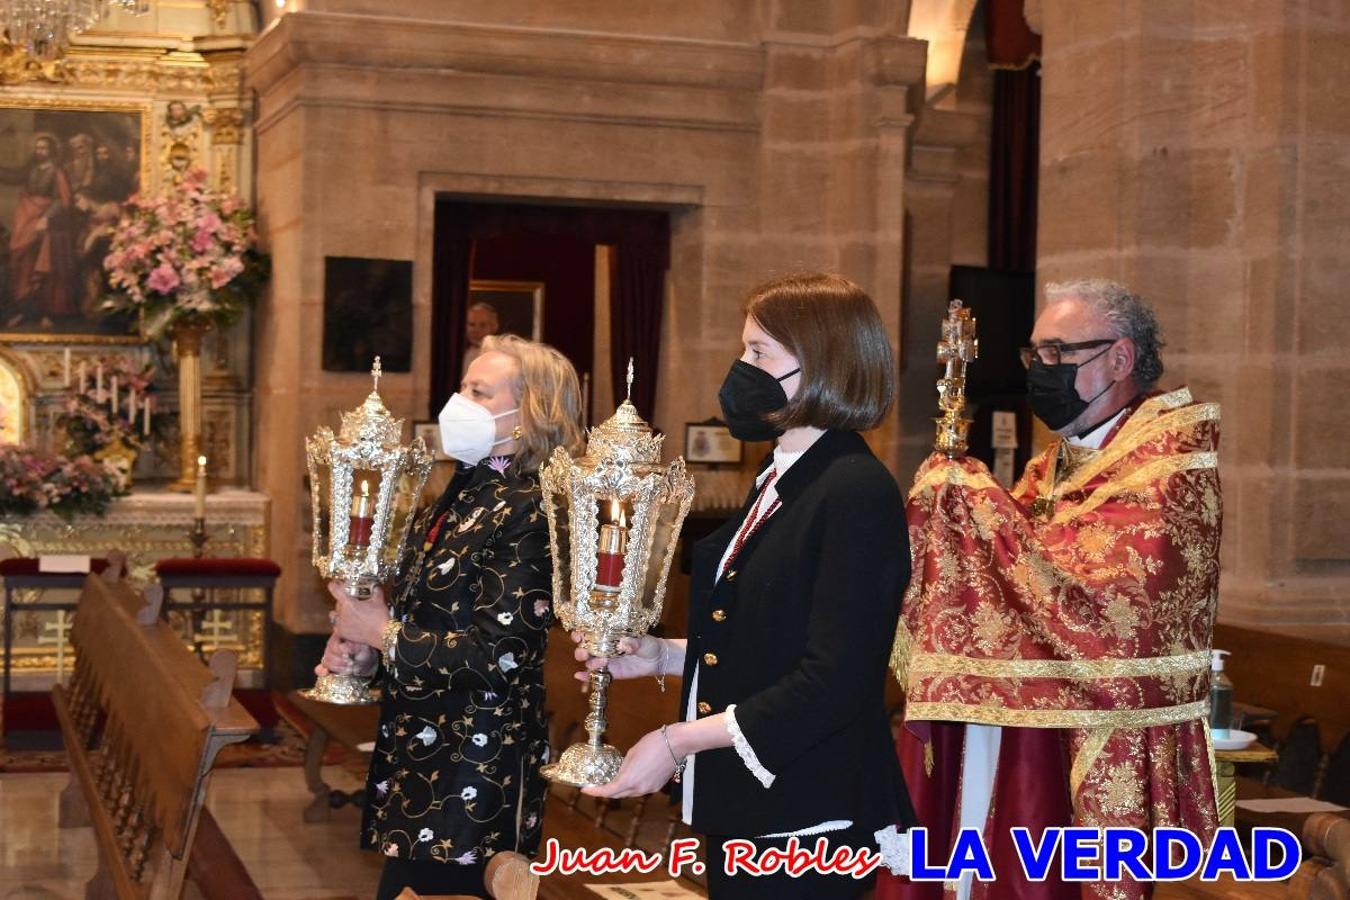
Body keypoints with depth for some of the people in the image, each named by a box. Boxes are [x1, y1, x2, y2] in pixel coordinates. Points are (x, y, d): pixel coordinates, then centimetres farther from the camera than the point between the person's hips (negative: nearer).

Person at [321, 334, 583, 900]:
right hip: (418, 761, 9)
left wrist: (384, 634, -13)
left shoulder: (526, 513, -15)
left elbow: (500, 655, -21)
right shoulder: (457, 499, 12)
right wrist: (359, 648, 0)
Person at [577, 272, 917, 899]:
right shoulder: (778, 481, 13)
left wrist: (676, 742, -18)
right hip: (739, 809, 9)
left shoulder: (857, 493, -16)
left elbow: (831, 682, -22)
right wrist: (663, 656, 6)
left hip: (804, 823, -9)